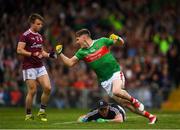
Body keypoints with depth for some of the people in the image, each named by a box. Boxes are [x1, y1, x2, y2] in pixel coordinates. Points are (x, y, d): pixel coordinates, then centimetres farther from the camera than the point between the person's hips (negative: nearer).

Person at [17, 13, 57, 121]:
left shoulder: (40, 36, 17)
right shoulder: (25, 35, -8)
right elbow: (19, 50, -16)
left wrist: (48, 55, 8)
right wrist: (32, 54, -24)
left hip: (40, 67, 7)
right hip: (29, 67, -7)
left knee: (48, 88, -6)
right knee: (32, 91, -8)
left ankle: (42, 112, 8)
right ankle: (28, 115, 7)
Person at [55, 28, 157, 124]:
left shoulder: (102, 41, -3)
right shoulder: (82, 52, 6)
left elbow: (121, 43, 7)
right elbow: (70, 63, 6)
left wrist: (117, 39, -14)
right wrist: (60, 53, -3)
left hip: (115, 73, -4)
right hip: (105, 81, 4)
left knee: (116, 91, -34)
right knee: (124, 103, -3)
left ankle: (134, 100, -6)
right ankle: (150, 116, 6)